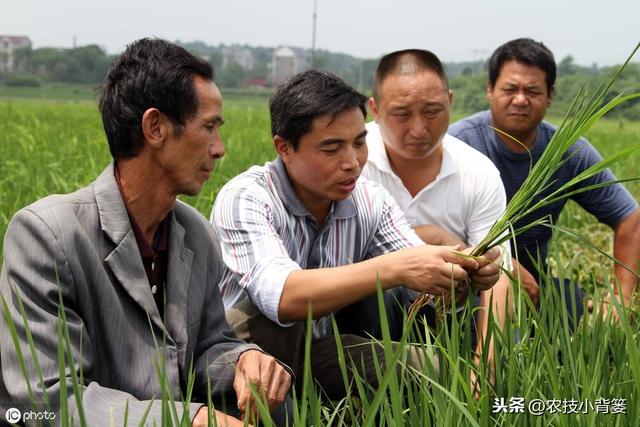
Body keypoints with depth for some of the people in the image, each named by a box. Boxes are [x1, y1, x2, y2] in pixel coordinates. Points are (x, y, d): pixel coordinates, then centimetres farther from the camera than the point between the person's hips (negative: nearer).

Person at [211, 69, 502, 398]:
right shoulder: (244, 199, -22)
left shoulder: (371, 201, -4)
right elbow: (281, 298, -39)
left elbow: (430, 279, -7)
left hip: (319, 352, 5)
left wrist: (464, 272, -31)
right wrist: (394, 269, -46)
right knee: (262, 316, -35)